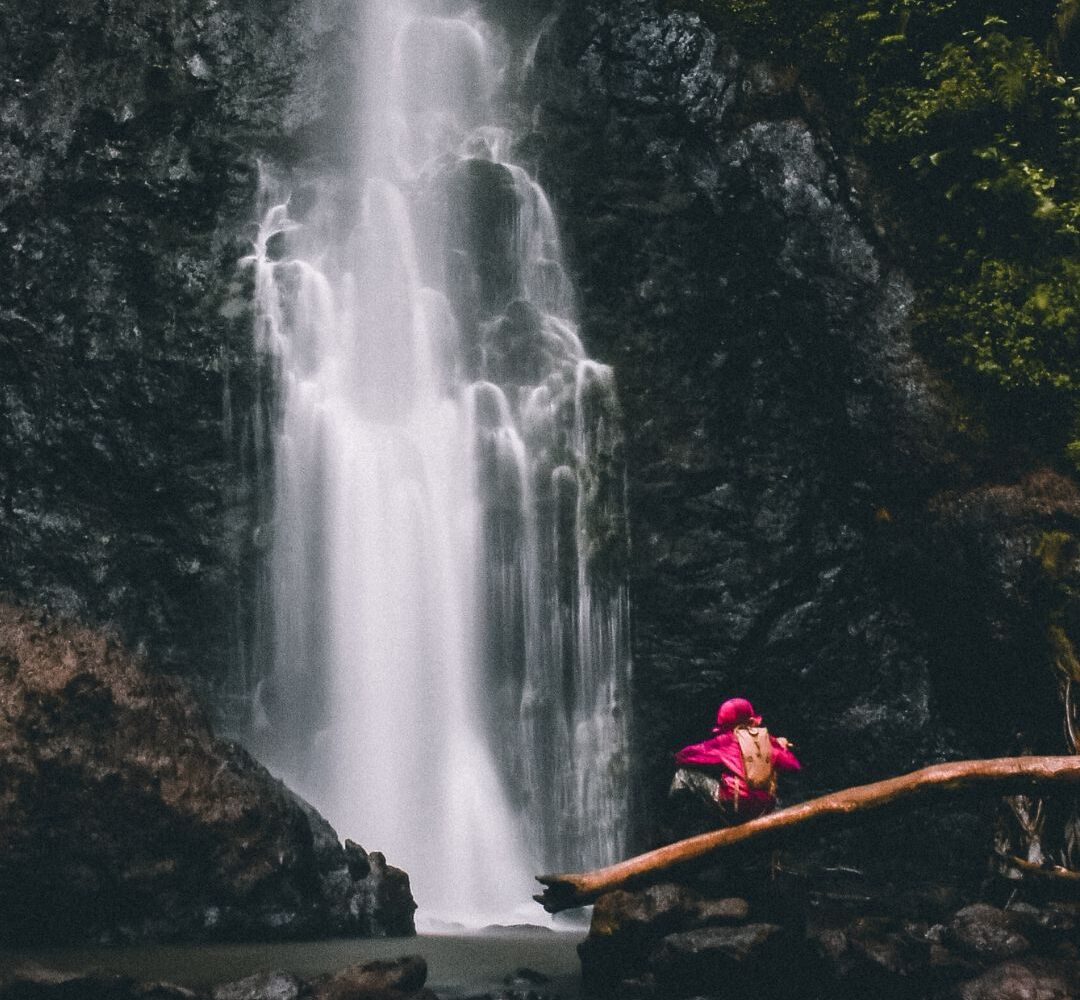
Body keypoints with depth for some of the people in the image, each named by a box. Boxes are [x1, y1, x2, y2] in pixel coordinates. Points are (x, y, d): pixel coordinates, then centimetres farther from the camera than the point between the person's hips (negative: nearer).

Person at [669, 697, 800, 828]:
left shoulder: (727, 740, 1)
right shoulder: (767, 739, 9)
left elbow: (683, 756, 4)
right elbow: (793, 765, 12)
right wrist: (782, 747, 31)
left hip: (734, 806, -4)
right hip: (764, 809, 4)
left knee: (687, 772, 6)